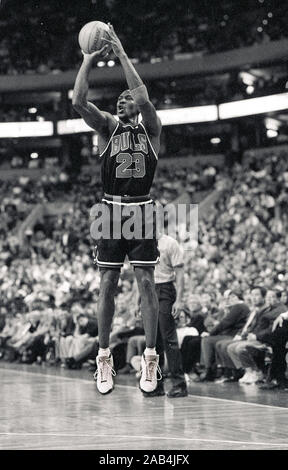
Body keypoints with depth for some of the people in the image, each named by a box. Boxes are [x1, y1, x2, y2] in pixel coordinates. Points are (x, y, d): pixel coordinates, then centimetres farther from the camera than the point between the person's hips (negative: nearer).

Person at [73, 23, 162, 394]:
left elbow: (144, 99, -14)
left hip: (142, 212, -1)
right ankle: (104, 358, 7)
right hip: (111, 211, 1)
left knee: (146, 282, -3)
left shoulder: (150, 130, 6)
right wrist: (89, 59, -10)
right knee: (107, 284, 1)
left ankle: (150, 358, 0)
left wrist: (121, 54, -14)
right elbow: (79, 101, -8)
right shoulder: (107, 128, 9)